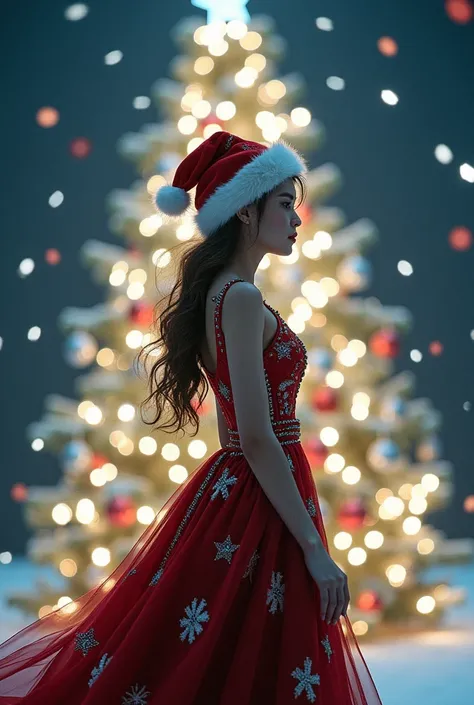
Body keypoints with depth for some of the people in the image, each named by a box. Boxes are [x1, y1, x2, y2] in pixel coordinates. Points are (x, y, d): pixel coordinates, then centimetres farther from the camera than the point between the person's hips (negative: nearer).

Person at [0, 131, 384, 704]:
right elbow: (258, 439, -21)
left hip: (233, 489, 10)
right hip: (260, 506, -10)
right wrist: (314, 548, -20)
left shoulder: (219, 292, 12)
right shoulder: (242, 297, -17)